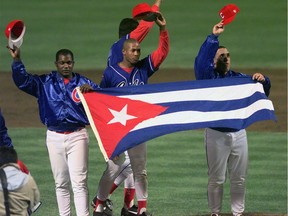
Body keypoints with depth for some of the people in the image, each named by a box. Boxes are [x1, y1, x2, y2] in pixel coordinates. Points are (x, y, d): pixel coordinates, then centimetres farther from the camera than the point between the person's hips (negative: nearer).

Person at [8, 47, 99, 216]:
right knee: (61, 183, 9)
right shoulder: (45, 82, 6)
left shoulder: (82, 82, 3)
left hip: (77, 137, -2)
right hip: (55, 137, 2)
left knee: (79, 181, -9)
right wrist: (17, 60, -19)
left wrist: (90, 89, -30)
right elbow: (23, 81, -4)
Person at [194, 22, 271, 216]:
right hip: (216, 134, -4)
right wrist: (213, 37, -24)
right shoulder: (208, 76, 0)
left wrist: (262, 80, -17)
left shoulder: (239, 78, 12)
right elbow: (201, 61, -20)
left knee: (239, 178, 8)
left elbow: (263, 90, 7)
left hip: (239, 133, 4)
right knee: (216, 178, 1)